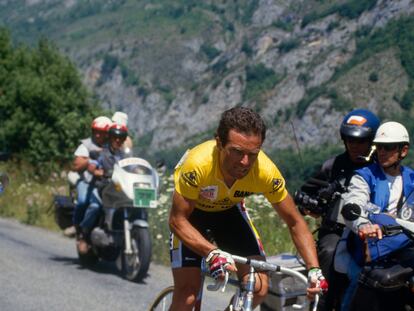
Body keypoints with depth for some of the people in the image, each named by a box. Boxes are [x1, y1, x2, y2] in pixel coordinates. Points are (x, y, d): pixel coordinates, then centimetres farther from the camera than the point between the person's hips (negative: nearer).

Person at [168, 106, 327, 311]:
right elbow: (177, 220, -30)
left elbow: (295, 222, -17)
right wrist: (212, 253, -45)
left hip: (229, 210, 3)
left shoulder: (266, 171, -31)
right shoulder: (198, 163, -39)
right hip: (192, 211, -3)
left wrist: (314, 269, -28)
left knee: (259, 287, -13)